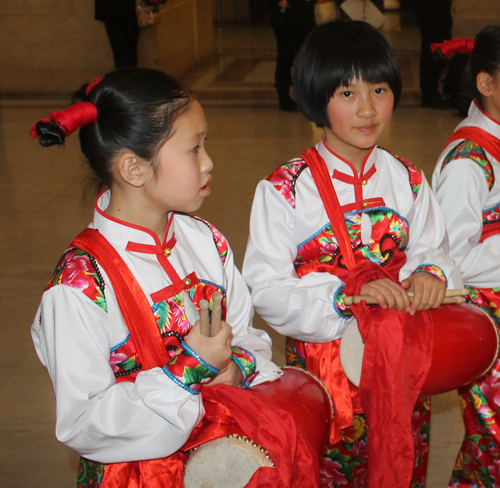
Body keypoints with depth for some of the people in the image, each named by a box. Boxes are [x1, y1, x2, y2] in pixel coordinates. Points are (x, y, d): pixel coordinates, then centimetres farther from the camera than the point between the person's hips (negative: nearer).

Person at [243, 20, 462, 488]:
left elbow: (432, 249, 8)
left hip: (404, 357, 4)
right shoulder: (283, 190, -13)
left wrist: (430, 274, -15)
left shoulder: (406, 180, 3)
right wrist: (344, 296, -28)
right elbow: (266, 288, -15)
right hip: (321, 361, -4)